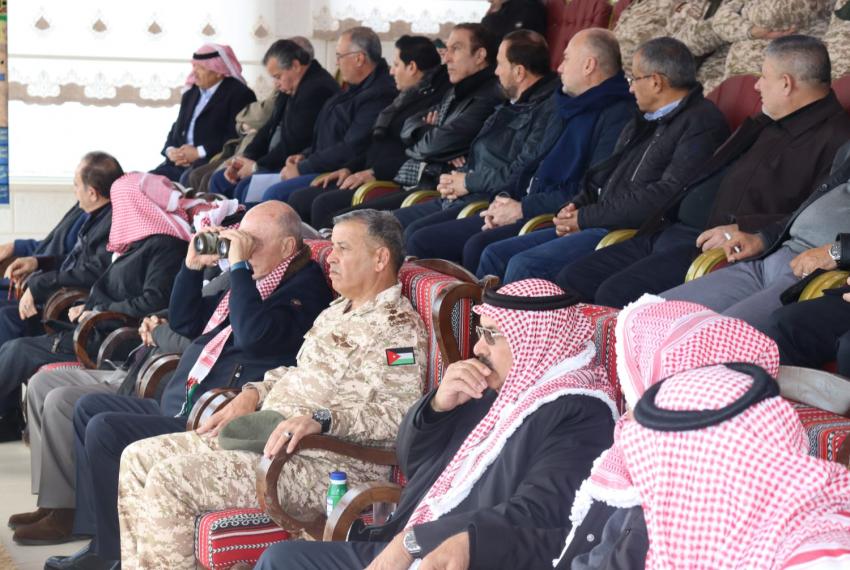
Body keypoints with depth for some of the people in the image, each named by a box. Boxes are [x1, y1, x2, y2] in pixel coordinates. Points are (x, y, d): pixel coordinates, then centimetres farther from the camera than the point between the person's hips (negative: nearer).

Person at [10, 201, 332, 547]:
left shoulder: (304, 287, -12)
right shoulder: (248, 280, 16)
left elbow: (253, 336, -29)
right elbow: (183, 321, 22)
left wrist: (238, 266, -23)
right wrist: (193, 264, 9)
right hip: (176, 391, 10)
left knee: (63, 402, -18)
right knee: (45, 385, 11)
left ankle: (65, 511, 0)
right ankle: (55, 503, 16)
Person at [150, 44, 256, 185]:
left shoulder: (239, 94, -2)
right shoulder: (190, 95, 24)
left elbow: (236, 137, -13)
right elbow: (177, 129, 24)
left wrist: (199, 152, -15)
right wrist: (170, 150, 1)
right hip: (181, 163, 7)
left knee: (188, 179, -36)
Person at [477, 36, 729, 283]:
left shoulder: (701, 123, -9)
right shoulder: (640, 124, 23)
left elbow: (667, 195, -19)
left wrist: (586, 217, -14)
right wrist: (573, 208, 3)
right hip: (599, 227, 10)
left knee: (524, 265, -24)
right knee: (494, 255, 1)